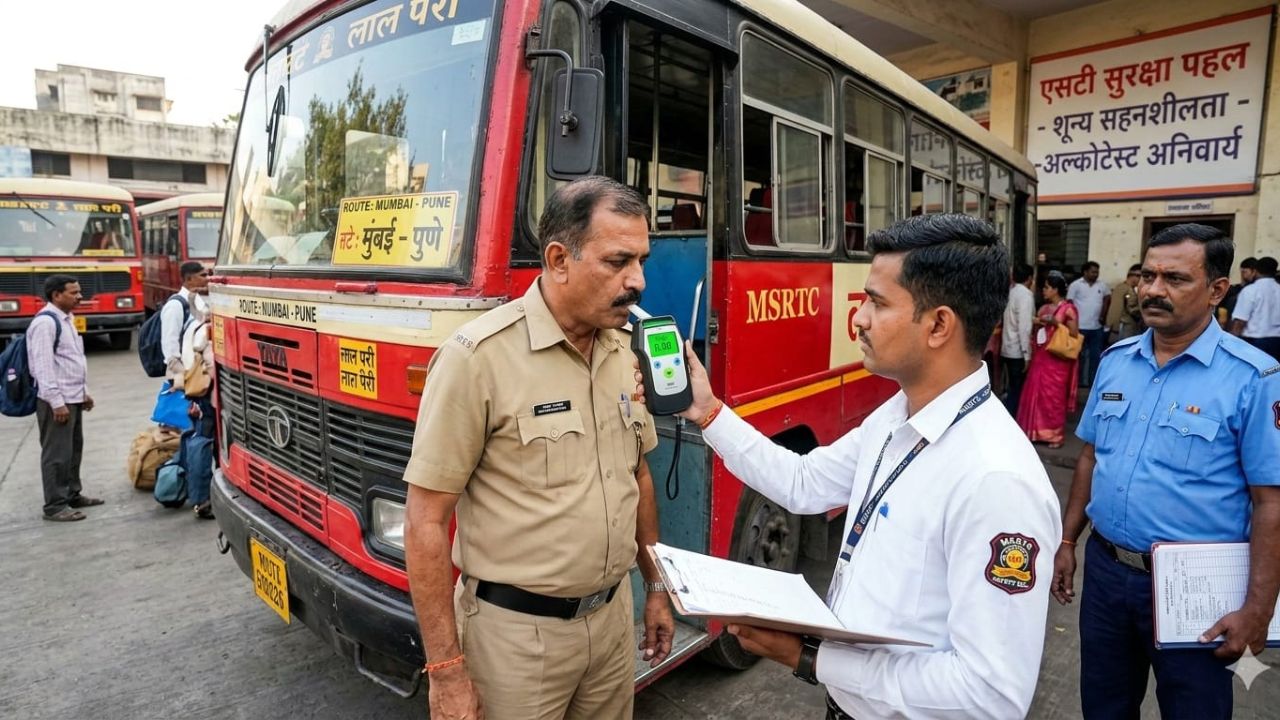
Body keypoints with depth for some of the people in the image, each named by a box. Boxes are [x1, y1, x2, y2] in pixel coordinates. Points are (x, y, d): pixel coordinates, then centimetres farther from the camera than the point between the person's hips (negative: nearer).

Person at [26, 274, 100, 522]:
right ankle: (55, 506, 6)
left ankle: (72, 495, 29)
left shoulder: (66, 319, 14)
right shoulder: (45, 322, -16)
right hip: (57, 400, -10)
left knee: (74, 449, 17)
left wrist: (84, 391, 20)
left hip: (73, 397, 10)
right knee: (57, 454, -3)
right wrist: (57, 402, -22)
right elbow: (43, 365, -20)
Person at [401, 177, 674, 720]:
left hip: (612, 617, 6)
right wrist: (446, 671, -14)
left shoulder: (626, 352, 0)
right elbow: (425, 521, -16)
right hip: (518, 633, -5)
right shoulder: (479, 356, -19)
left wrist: (657, 587, 14)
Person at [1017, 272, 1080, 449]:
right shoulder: (1043, 308, 12)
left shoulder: (1068, 308, -7)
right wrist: (1036, 324, 0)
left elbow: (1074, 334, -11)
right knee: (1035, 393, 7)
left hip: (1057, 360, -6)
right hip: (1040, 358, 6)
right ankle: (1036, 431, 18)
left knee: (1053, 396, -1)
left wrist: (1056, 323, -18)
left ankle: (1055, 434, 10)